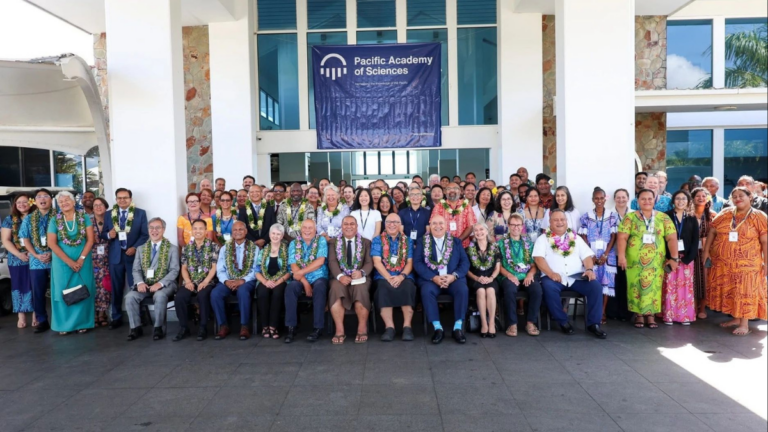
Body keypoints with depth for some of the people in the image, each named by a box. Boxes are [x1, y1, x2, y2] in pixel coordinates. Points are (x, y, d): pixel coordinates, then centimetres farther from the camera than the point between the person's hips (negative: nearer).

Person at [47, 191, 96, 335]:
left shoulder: (84, 217, 0)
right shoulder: (55, 220, 0)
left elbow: (90, 239, -4)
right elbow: (52, 243, -5)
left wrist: (81, 259, -13)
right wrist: (69, 261, -12)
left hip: (83, 261, 0)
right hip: (62, 262, 0)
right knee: (63, 291, 3)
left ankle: (82, 323, 12)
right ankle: (64, 324, 12)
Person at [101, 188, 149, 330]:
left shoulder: (140, 213, 1)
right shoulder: (109, 214, 9)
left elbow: (145, 234, -1)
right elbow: (103, 234, 10)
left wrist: (135, 247, -14)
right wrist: (109, 235, -12)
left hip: (133, 254, -2)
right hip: (115, 255, 3)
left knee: (135, 287, 0)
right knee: (116, 288, 8)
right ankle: (116, 318, 18)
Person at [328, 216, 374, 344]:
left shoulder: (366, 242, 14)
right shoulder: (334, 242, 14)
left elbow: (369, 263, 3)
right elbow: (332, 261, 0)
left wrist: (361, 272, -20)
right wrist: (340, 276, -20)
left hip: (359, 277, 0)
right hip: (340, 277, 0)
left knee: (361, 290, -34)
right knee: (336, 289, -34)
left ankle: (362, 328, -19)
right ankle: (339, 330, -29)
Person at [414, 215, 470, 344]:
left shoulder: (456, 241, 16)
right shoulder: (422, 242, 12)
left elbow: (465, 262, 6)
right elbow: (417, 263, -1)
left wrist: (454, 276, -14)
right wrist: (434, 277, -15)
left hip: (453, 279, 1)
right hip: (431, 279, -1)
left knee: (463, 289, -30)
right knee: (427, 291, -33)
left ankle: (458, 328, -21)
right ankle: (437, 328, -24)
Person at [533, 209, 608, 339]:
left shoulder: (576, 238, 20)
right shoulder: (543, 239, 10)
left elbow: (587, 256, 11)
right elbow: (538, 258, -5)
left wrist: (589, 269, -10)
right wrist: (550, 273, -21)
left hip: (577, 277, 3)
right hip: (554, 277, -3)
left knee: (595, 285, -24)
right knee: (549, 287, -35)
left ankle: (593, 323, -11)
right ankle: (563, 322, -15)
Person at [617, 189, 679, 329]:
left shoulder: (663, 217, 6)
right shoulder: (630, 217, 2)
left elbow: (672, 238, 2)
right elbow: (622, 237, -6)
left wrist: (674, 258, -4)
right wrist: (621, 255, -16)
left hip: (656, 262, 1)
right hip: (635, 261, -1)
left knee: (653, 287, 4)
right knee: (636, 287, 2)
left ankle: (651, 315, 13)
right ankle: (639, 316, 12)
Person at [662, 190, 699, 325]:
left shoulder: (692, 219, 9)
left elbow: (695, 240, 4)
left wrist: (688, 258, -9)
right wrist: (669, 257, -13)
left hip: (687, 258, 2)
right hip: (669, 257, -2)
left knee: (686, 286, 4)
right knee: (669, 286, -2)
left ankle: (685, 316, 12)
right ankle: (668, 316, 5)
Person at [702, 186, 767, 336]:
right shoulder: (725, 214, 5)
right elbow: (712, 231, 10)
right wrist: (706, 251, 5)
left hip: (746, 264, -4)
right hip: (723, 263, 4)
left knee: (745, 292, 0)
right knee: (729, 291, 11)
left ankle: (744, 324, 6)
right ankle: (735, 318, 25)